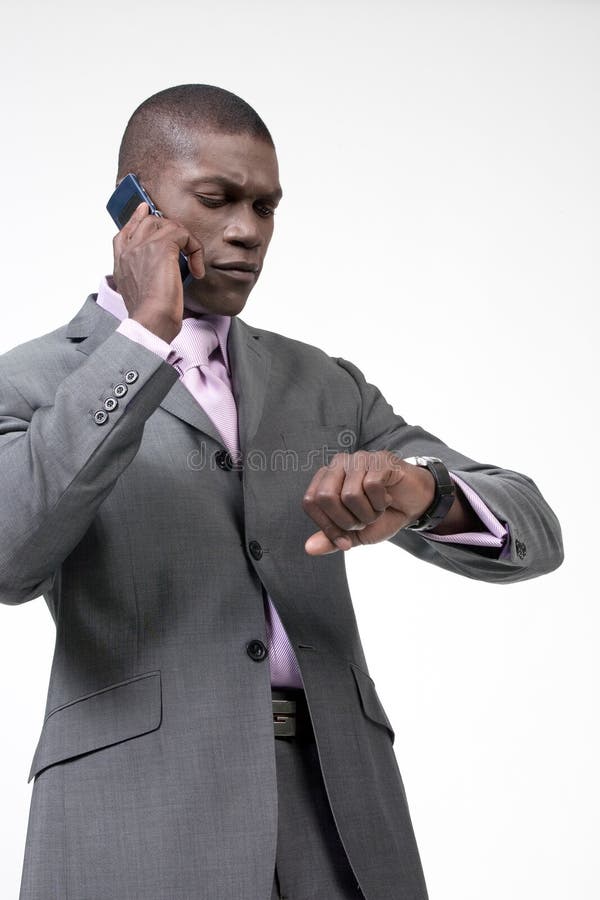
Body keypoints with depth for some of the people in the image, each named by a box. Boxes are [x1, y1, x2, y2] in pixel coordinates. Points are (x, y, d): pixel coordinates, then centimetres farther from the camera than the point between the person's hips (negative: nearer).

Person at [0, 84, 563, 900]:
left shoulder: (322, 387, 18)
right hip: (140, 832, -4)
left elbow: (530, 534, 7)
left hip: (341, 821, 4)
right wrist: (144, 331, -13)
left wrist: (422, 491, -16)